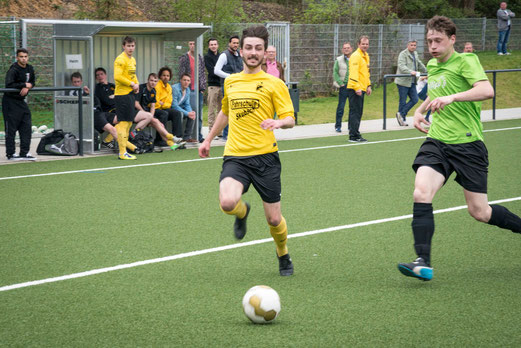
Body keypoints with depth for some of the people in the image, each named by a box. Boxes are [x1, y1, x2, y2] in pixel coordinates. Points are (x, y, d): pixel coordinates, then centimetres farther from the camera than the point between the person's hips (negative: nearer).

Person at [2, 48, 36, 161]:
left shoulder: (30, 68, 7)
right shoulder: (13, 70, -16)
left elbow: (32, 82, 17)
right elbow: (8, 85, -26)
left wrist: (27, 87, -7)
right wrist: (24, 85, -19)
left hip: (21, 101, 8)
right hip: (10, 102, -8)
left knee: (27, 127, 5)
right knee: (11, 128, -3)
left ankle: (24, 153, 11)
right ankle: (10, 154, 2)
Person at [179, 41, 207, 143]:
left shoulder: (200, 58, 13)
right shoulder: (184, 58, -1)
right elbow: (181, 74, -4)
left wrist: (203, 87, 9)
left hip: (199, 90, 5)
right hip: (190, 90, -5)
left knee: (199, 115, 7)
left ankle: (199, 135, 12)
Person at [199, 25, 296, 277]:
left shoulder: (274, 84, 1)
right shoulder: (230, 82, 13)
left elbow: (290, 119, -5)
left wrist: (278, 122, -28)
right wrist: (209, 139, 35)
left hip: (265, 155, -2)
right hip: (235, 157, 2)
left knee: (274, 219, 1)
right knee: (227, 203, -26)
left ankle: (283, 256, 33)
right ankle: (242, 212, 12)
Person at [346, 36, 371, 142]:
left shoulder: (366, 56, 18)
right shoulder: (356, 56, -13)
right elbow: (353, 72, -20)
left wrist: (368, 86, 21)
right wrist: (357, 87, -25)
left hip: (361, 88, 10)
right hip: (355, 89, -10)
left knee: (358, 112, 12)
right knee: (355, 112, -9)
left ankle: (355, 135, 17)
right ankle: (354, 136, -9)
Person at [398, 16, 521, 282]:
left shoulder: (466, 61, -7)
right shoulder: (432, 66, 15)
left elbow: (487, 90, -26)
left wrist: (452, 97, -37)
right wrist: (420, 110, 20)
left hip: (467, 143, -5)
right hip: (437, 141, 5)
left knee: (479, 212, 0)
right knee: (421, 193, -20)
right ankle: (423, 262, -24)